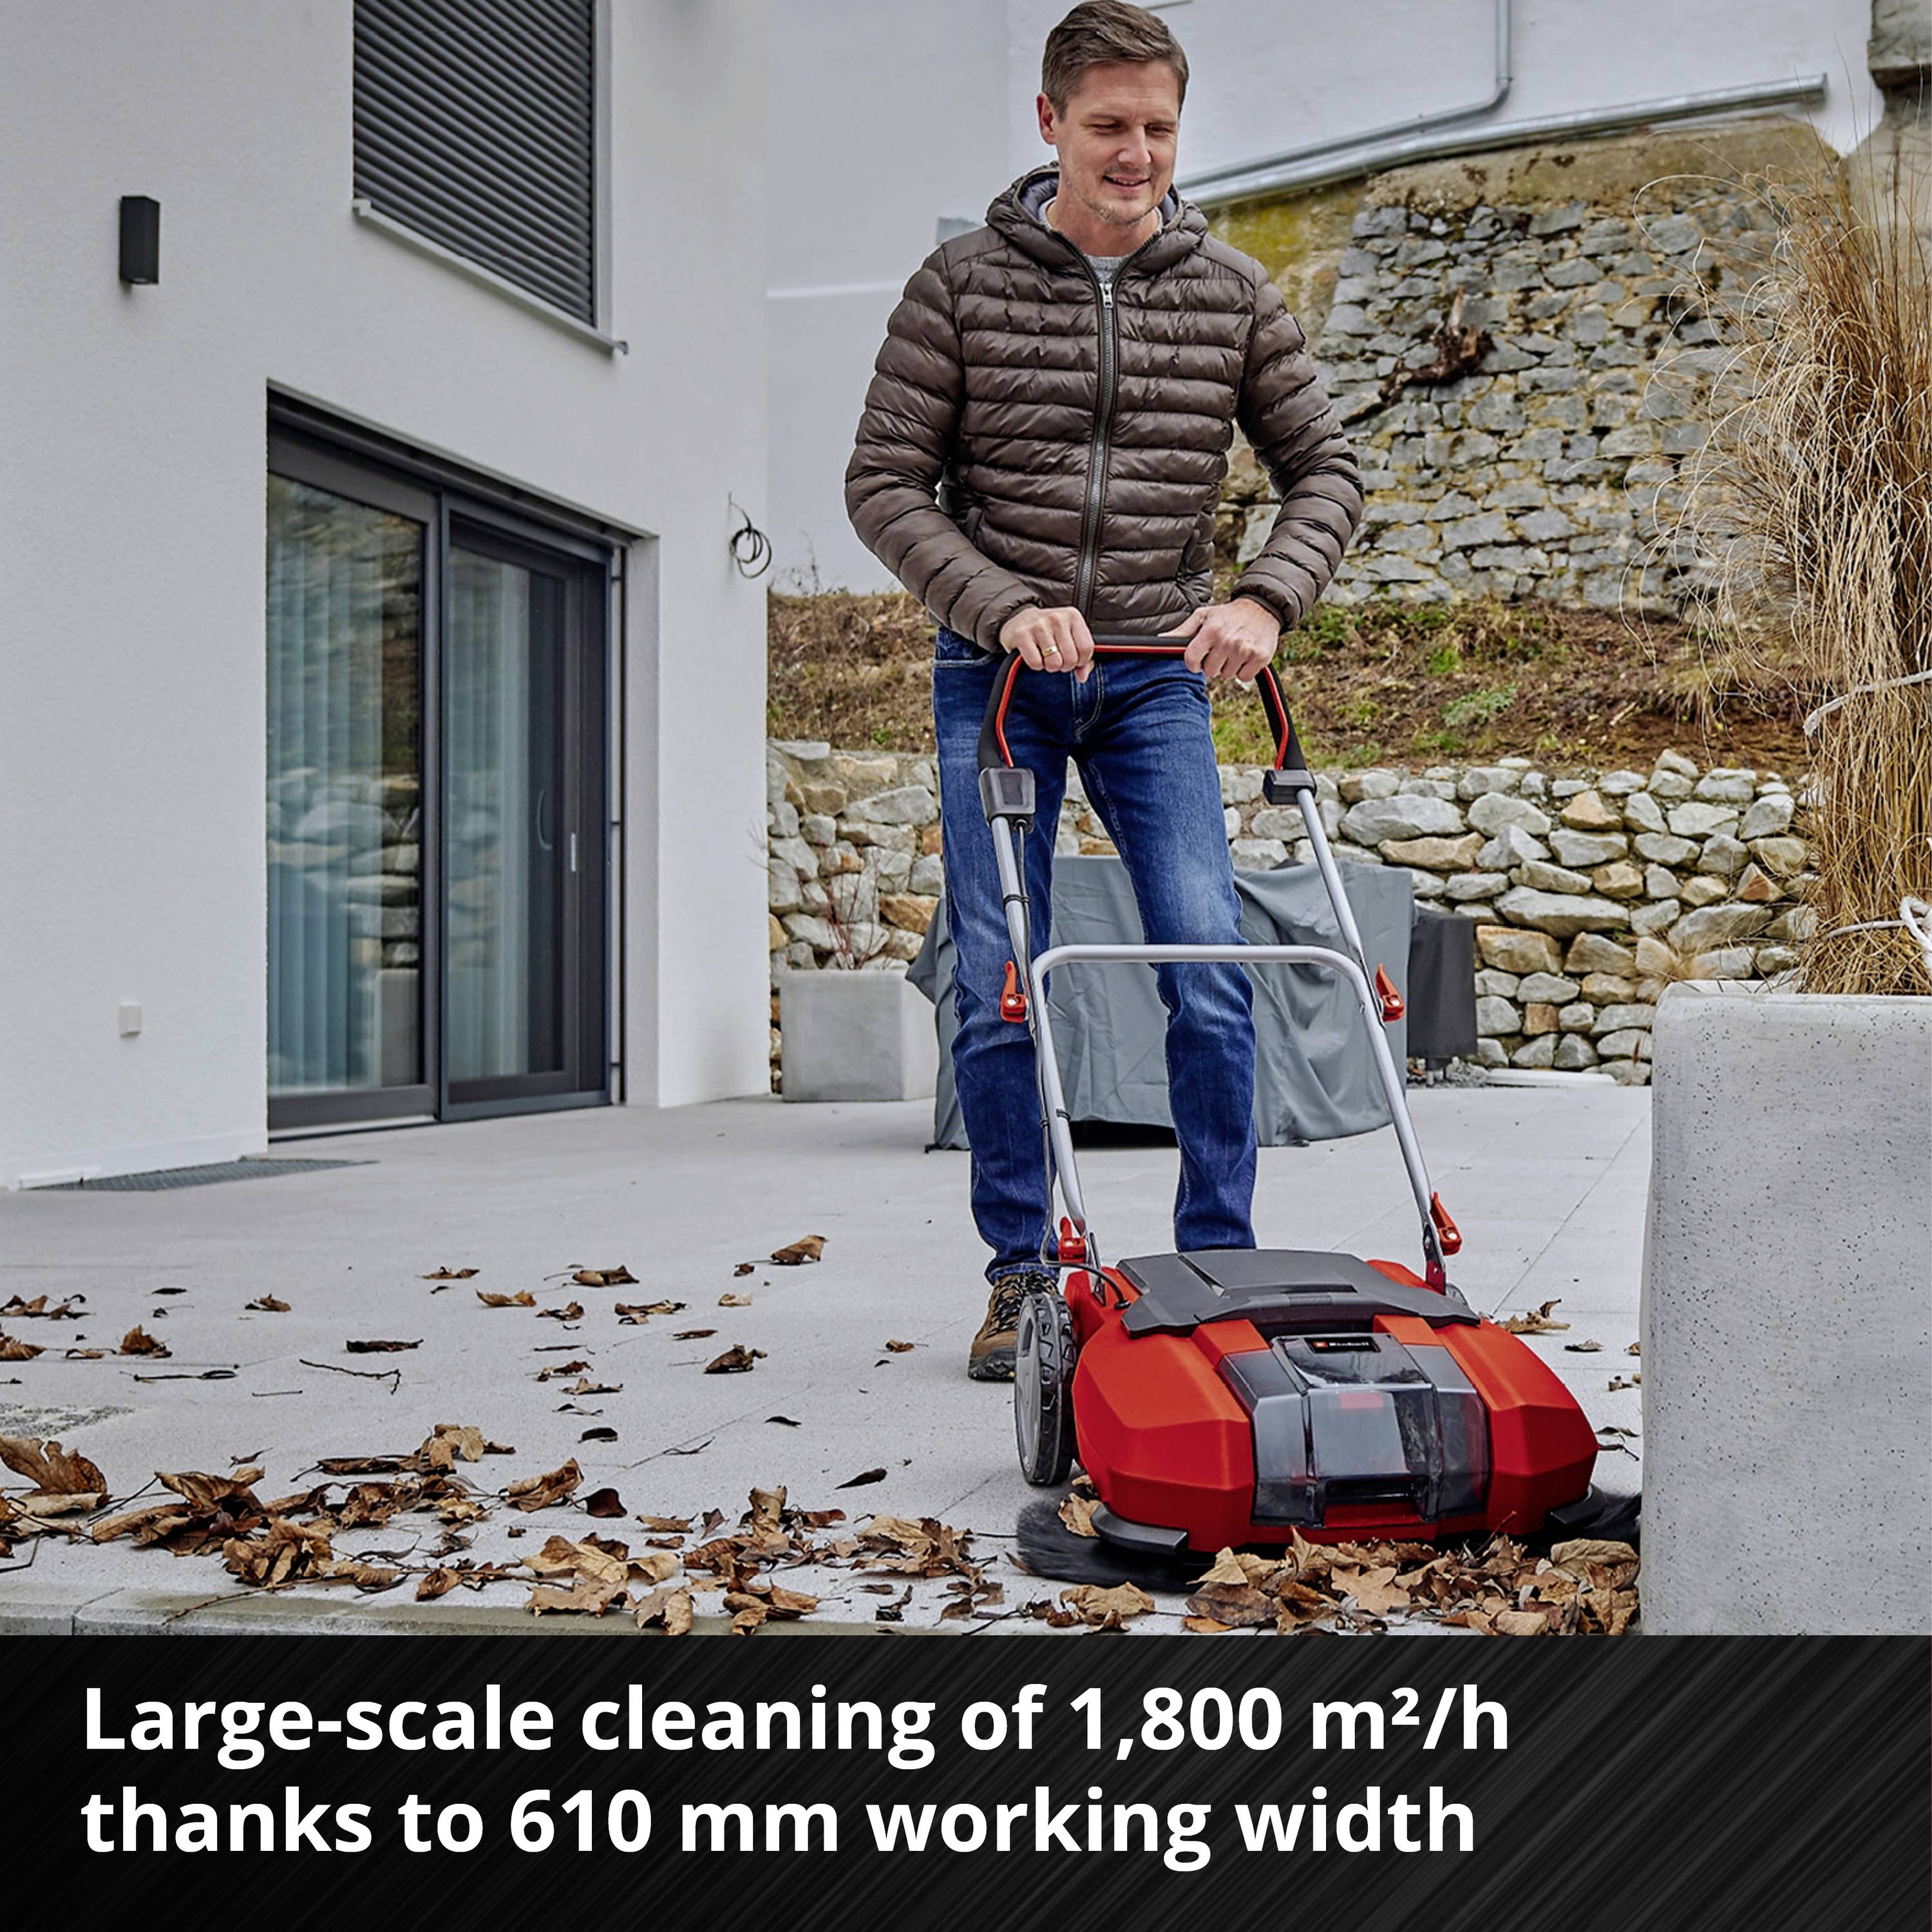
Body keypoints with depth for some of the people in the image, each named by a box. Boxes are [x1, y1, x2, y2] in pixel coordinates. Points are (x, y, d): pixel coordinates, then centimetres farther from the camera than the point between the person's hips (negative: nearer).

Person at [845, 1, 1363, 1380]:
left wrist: (1266, 602, -12)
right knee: (998, 990, -2)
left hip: (1156, 670, 1)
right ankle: (1023, 1276, 12)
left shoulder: (1231, 292, 4)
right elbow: (885, 486, -4)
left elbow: (1324, 469, 7)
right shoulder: (962, 284, -2)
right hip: (999, 669, -1)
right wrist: (1005, 609, -17)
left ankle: (1218, 1265, 4)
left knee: (1212, 976, -9)